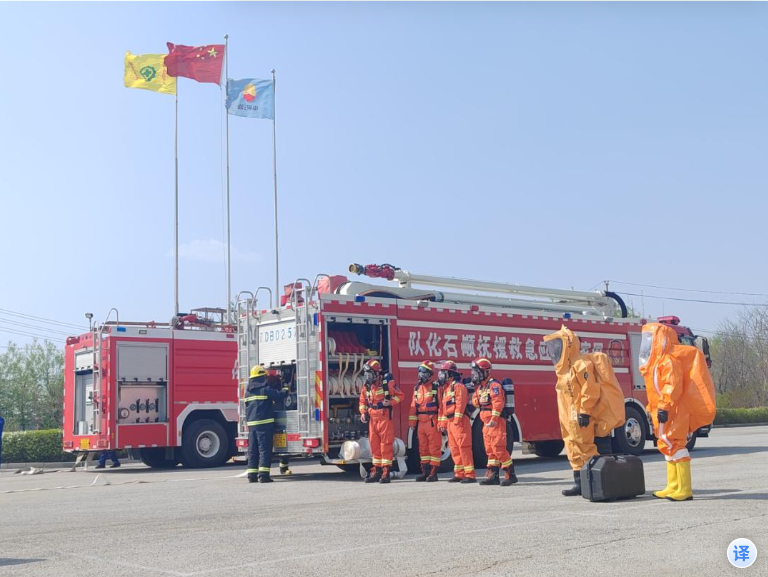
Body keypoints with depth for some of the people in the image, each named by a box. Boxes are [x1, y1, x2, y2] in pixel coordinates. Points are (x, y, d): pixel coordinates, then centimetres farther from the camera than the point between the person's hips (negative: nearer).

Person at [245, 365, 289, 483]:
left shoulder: (248, 392, 13)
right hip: (264, 424, -6)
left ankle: (252, 475, 9)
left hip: (251, 424, 6)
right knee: (264, 449, -5)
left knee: (252, 450, 9)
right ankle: (263, 475, -11)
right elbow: (278, 397, -9)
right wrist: (285, 391, 13)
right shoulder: (266, 389, -8)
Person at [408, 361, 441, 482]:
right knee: (423, 448, 10)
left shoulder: (436, 387, -6)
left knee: (434, 447, -3)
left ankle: (433, 473, 0)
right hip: (421, 422, 7)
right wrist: (412, 422, 9)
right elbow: (413, 406, 13)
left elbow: (441, 405, -11)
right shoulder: (417, 388, 13)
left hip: (432, 422, -6)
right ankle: (425, 472, 17)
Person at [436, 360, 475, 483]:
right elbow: (443, 407, 22)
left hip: (459, 422, -10)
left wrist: (457, 420, -23)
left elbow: (461, 404, -19)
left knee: (464, 447, -11)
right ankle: (459, 474, 15)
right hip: (450, 422, 10)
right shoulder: (445, 388, 20)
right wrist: (443, 423, 18)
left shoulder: (458, 386, -9)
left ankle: (470, 475, -11)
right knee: (454, 449, 10)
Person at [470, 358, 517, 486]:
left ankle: (510, 474, -7)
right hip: (487, 423, 10)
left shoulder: (493, 385, -13)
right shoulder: (479, 387, 16)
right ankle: (493, 475, 15)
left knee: (499, 448, -12)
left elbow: (498, 402, -22)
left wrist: (494, 419, -26)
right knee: (490, 449, 11)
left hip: (496, 422, -10)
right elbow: (475, 400, 25)